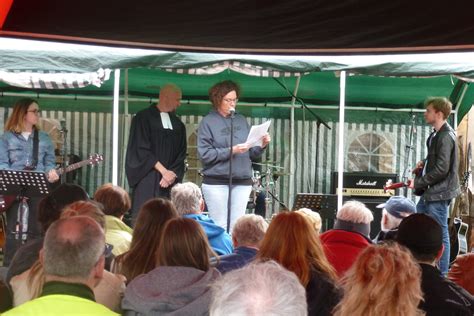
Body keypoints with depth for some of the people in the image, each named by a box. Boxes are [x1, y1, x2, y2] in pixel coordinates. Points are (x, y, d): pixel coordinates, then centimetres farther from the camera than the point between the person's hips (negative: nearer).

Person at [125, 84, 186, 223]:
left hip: (169, 181, 4)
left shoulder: (178, 124, 15)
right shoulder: (144, 117, 0)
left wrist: (172, 174, -6)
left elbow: (181, 154, 13)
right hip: (147, 179, -4)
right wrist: (163, 171, -11)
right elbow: (141, 149, -7)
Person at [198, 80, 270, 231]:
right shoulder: (208, 122, -2)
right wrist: (232, 151, -18)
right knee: (220, 227, -4)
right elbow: (205, 154, -12)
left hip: (243, 181, 4)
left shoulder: (241, 120, 12)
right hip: (216, 182, -4)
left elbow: (251, 154, 14)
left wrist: (262, 146, -5)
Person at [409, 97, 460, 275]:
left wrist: (418, 183, -14)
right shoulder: (436, 134, 13)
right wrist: (424, 164, 7)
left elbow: (441, 169, -21)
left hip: (439, 194, -10)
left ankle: (442, 275, 3)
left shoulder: (446, 137, -17)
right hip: (429, 193, 10)